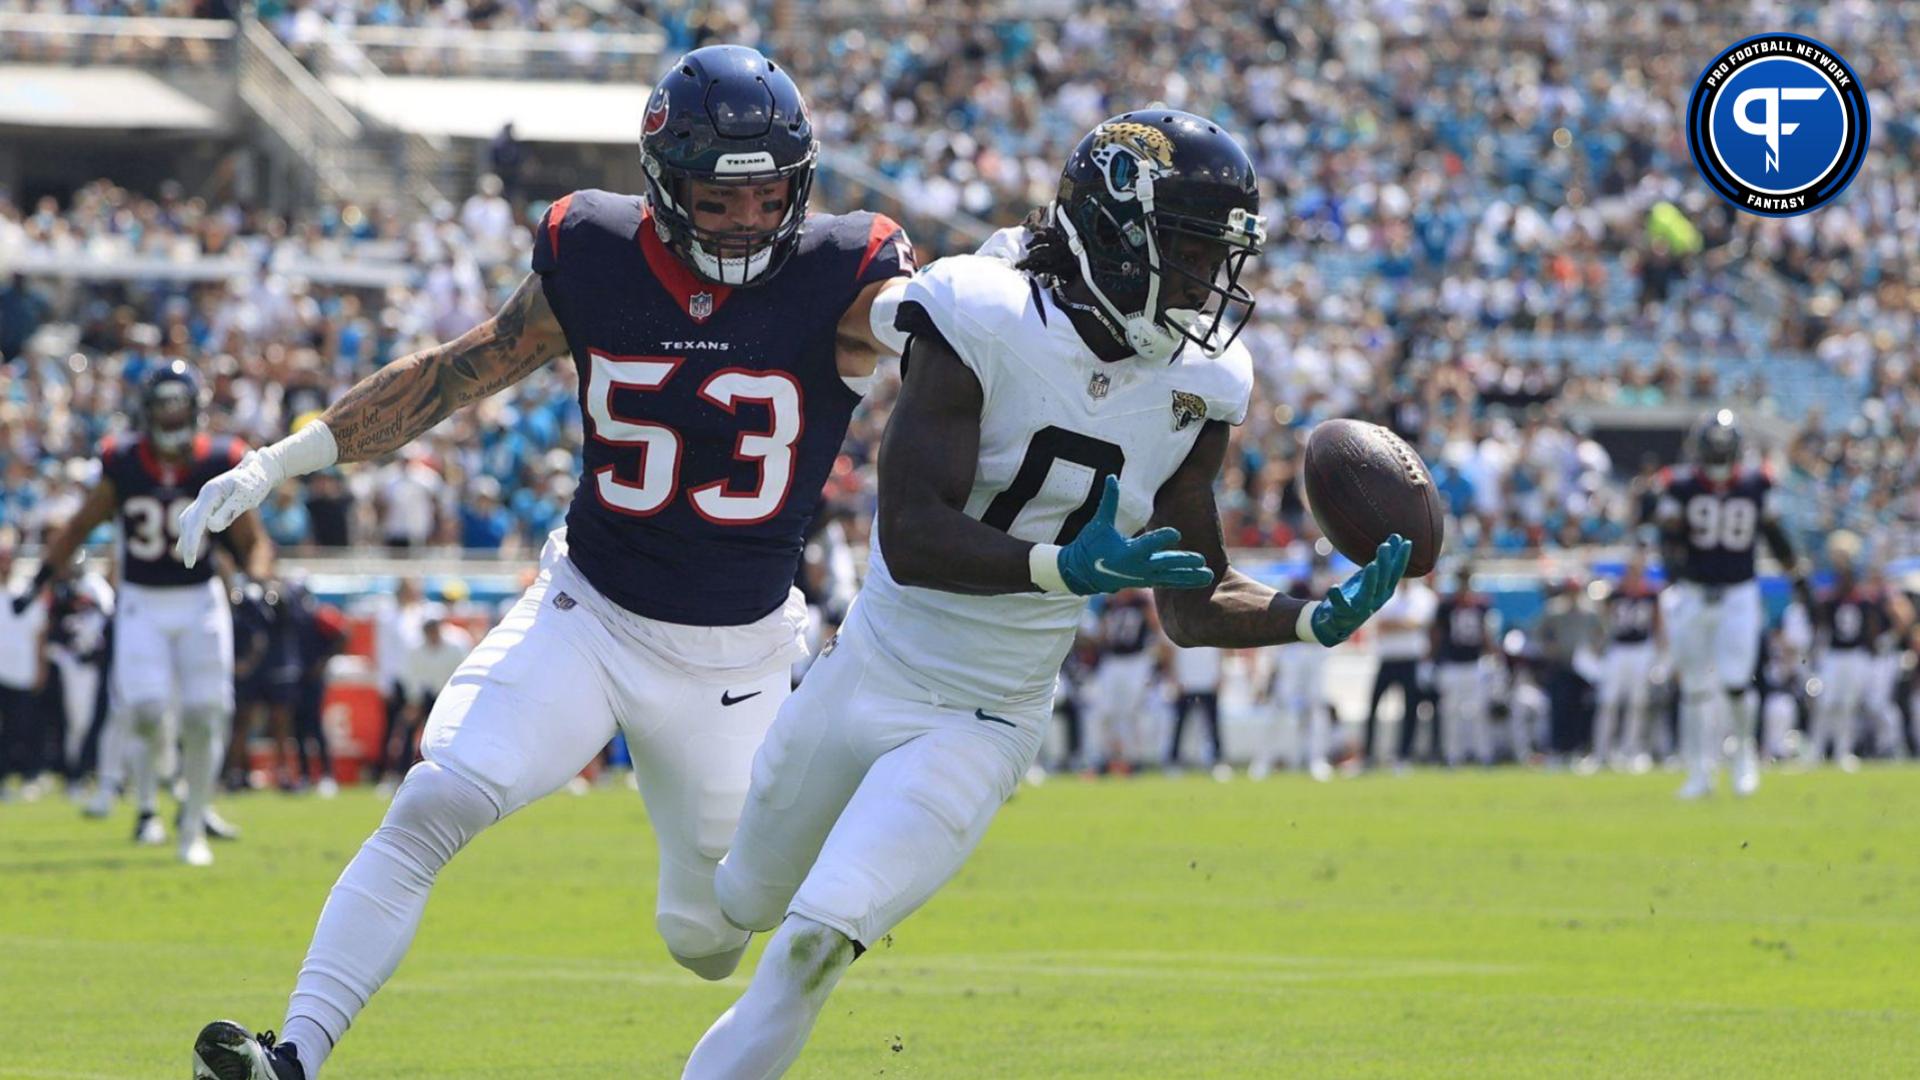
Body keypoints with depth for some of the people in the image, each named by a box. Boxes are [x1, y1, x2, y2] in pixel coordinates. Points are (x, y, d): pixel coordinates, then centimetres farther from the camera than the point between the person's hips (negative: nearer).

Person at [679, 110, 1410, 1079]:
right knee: (749, 902, 22)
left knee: (817, 942, -17)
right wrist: (1062, 568, -42)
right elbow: (912, 535, -28)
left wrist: (1316, 619, -16)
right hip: (871, 670, -1)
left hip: (985, 726, 1)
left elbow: (1193, 607, 3)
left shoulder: (1195, 388, -6)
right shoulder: (984, 323, -20)